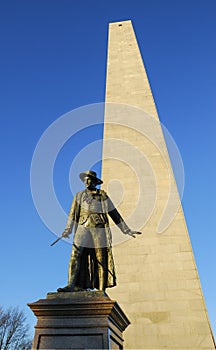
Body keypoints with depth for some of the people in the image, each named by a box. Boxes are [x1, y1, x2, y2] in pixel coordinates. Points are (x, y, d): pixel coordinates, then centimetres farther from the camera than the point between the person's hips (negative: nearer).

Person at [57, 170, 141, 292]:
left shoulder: (103, 196, 9)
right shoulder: (79, 196, 15)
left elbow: (115, 214, 10)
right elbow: (73, 214, 7)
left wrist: (127, 230, 9)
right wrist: (68, 229, -6)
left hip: (99, 230, -1)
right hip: (83, 228, 2)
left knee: (101, 259, 0)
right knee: (76, 255, -11)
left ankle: (102, 289, 8)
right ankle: (72, 285, -6)